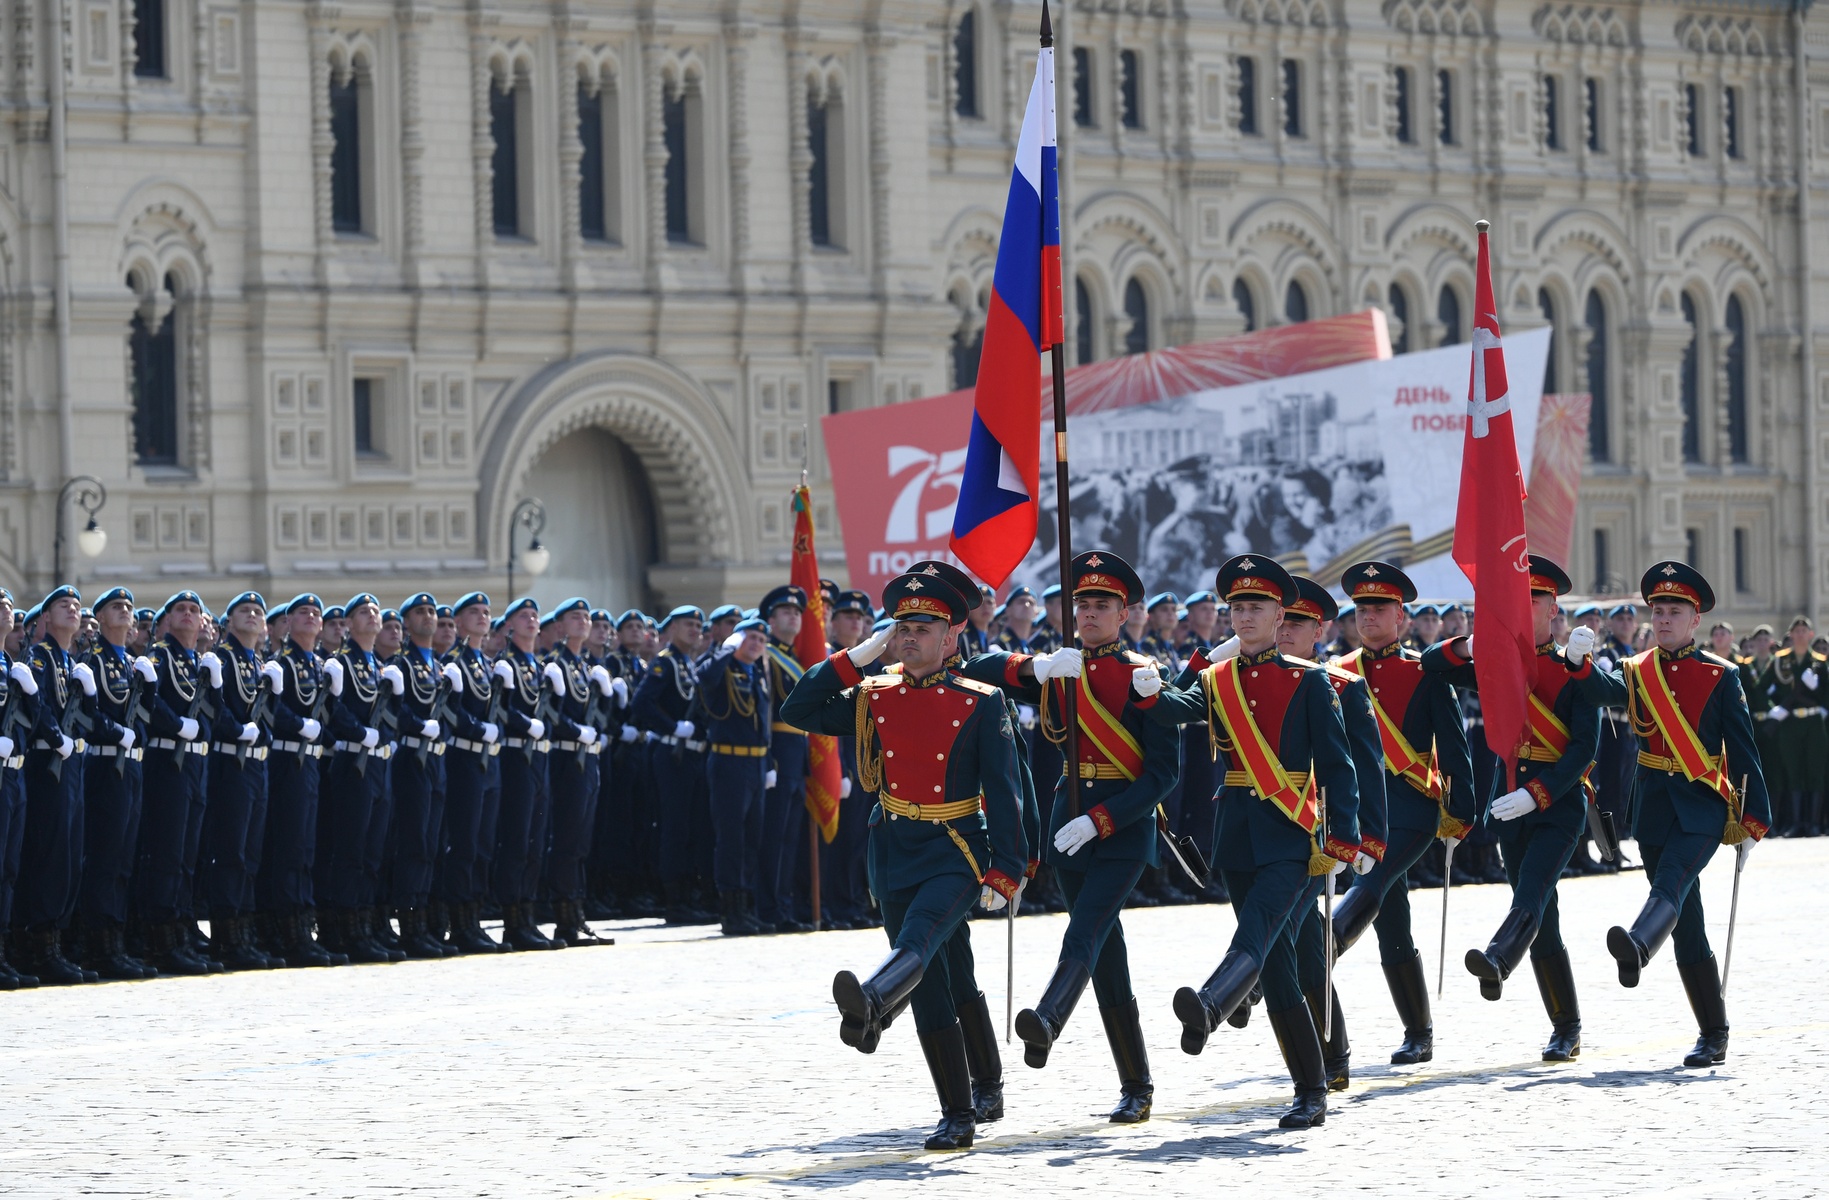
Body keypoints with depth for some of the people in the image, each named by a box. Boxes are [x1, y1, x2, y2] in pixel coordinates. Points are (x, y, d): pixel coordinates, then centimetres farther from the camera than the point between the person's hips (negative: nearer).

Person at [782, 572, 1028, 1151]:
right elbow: (798, 712, 1)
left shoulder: (981, 703, -2)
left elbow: (1003, 793, -4)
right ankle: (958, 1117, 10)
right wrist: (859, 655, -1)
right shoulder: (873, 698, 9)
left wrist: (1004, 873, -12)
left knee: (918, 937, -33)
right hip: (894, 856, 5)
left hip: (956, 853, -5)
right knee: (931, 996, 4)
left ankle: (869, 1005, -63)